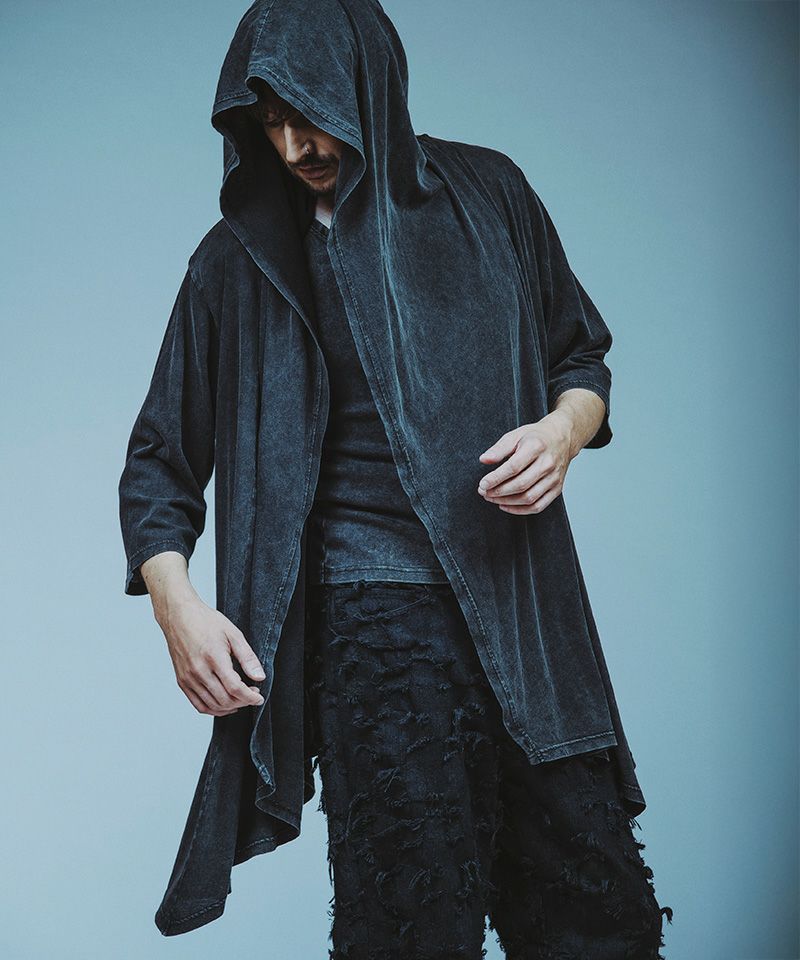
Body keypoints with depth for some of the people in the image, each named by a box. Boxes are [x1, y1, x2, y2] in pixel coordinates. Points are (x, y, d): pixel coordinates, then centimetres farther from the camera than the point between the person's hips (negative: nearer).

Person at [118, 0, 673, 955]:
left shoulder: (487, 193, 9)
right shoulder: (242, 259, 5)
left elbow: (582, 357, 17)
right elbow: (159, 462, 8)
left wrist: (563, 429, -6)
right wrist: (176, 606, -8)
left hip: (526, 608, 2)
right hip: (375, 622, -2)